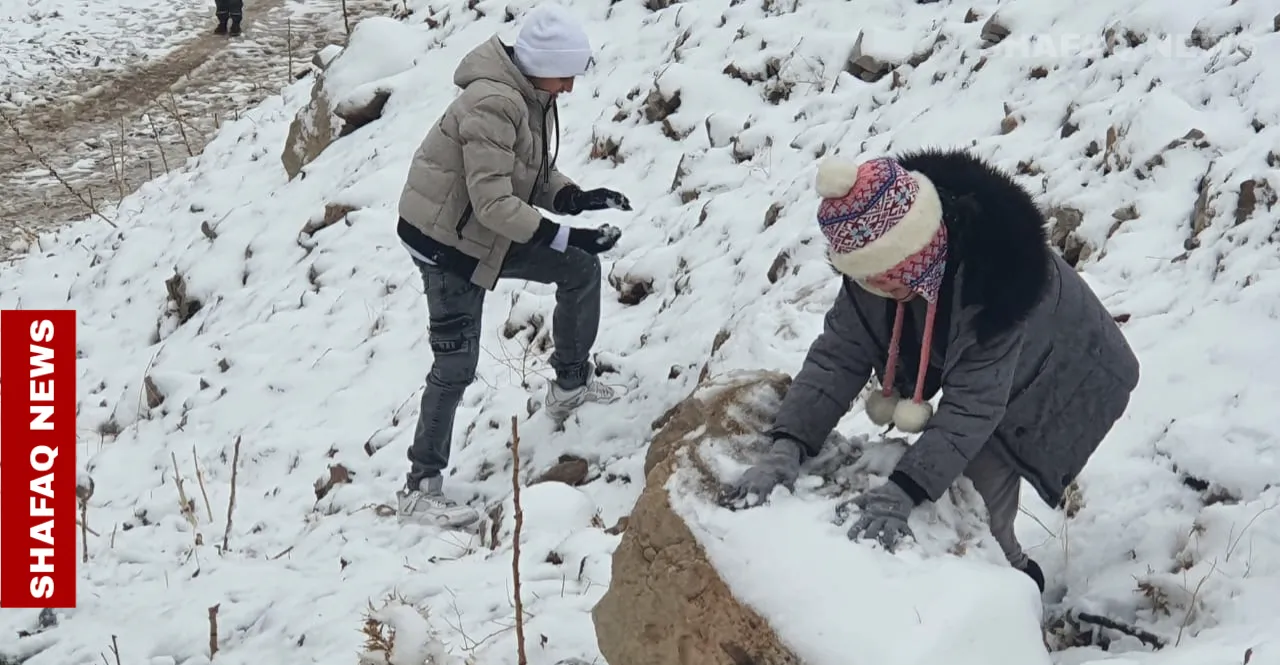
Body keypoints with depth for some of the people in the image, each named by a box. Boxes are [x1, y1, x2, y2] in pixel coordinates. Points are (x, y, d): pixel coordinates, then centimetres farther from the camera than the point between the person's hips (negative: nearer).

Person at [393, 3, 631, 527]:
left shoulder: (532, 100, 1)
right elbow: (492, 202, -33)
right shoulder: (493, 105, -29)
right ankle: (420, 488, 3)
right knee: (456, 366, -6)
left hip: (488, 235, 9)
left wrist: (579, 199, -12)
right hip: (446, 240, -9)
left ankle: (571, 383, 29)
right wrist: (564, 236, -36)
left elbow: (536, 178, 7)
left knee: (581, 270, 12)